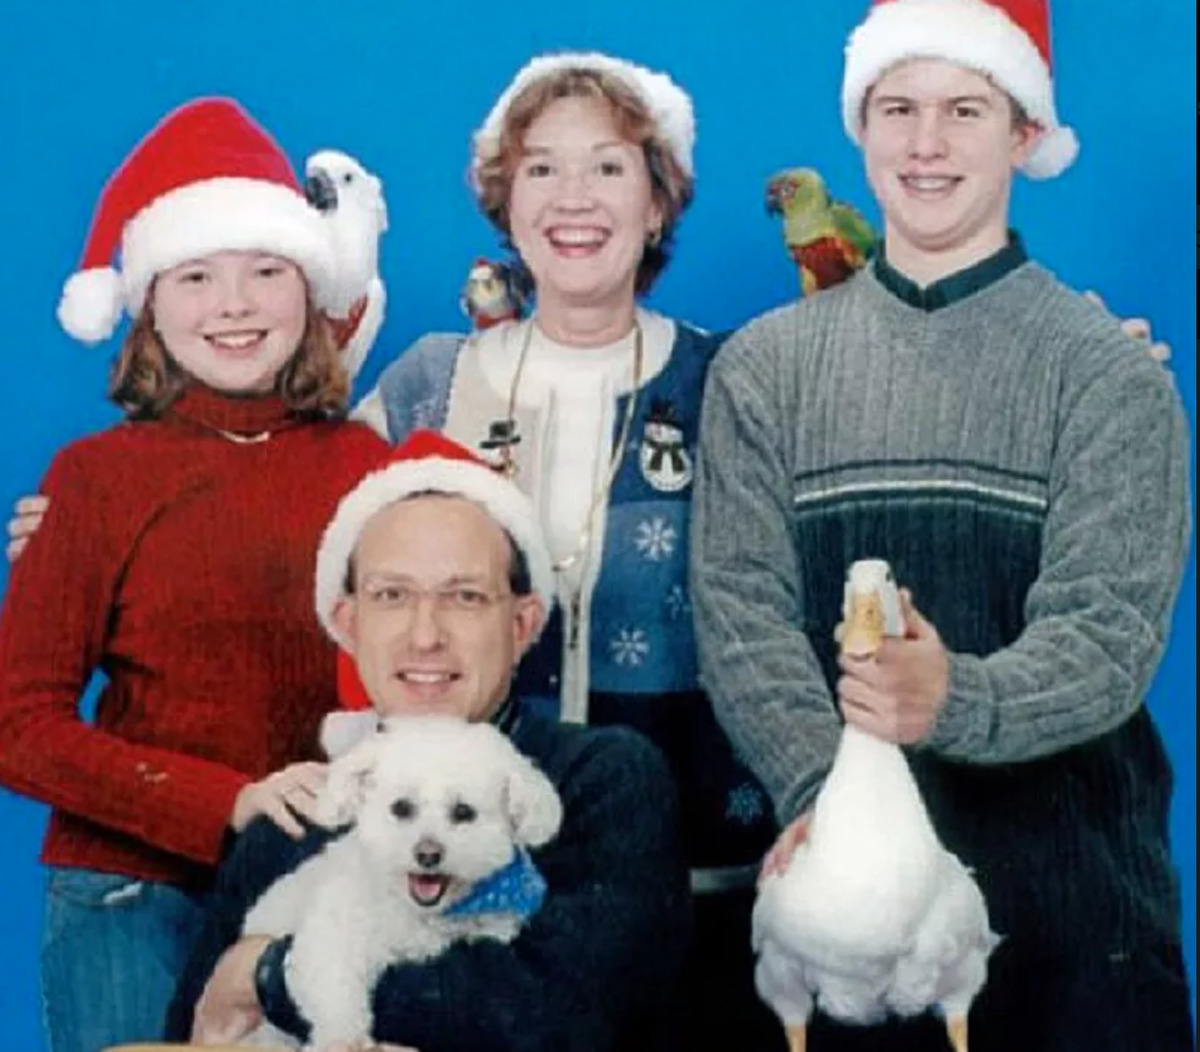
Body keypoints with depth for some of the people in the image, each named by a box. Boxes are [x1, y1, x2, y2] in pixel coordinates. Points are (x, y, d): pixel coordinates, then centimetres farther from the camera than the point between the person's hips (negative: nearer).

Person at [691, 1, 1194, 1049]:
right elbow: (740, 608, -4)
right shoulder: (762, 368, 6)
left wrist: (958, 703, -30)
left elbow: (1111, 629, -10)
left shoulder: (1111, 372, 0)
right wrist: (824, 786, -21)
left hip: (1068, 875, -1)